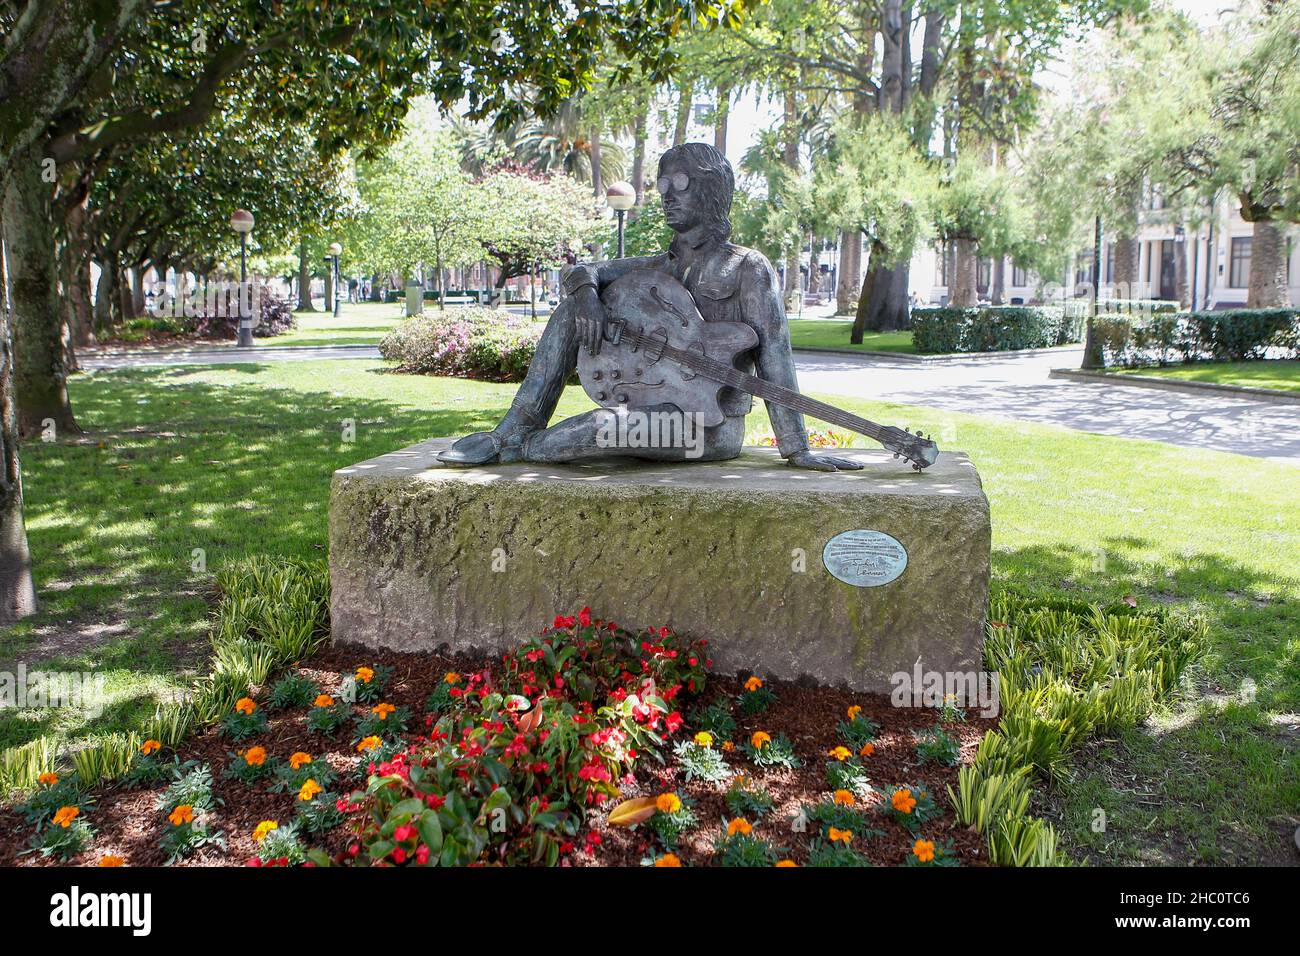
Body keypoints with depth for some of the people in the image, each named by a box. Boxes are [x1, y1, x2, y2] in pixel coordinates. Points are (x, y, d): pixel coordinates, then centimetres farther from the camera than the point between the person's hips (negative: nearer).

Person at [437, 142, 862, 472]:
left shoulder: (747, 268, -4)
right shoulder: (658, 267, 17)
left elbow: (774, 361, -11)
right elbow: (581, 271, 9)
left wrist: (797, 451, -15)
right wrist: (586, 289, -18)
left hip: (713, 426, -7)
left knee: (606, 425, -37)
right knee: (572, 307, -2)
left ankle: (522, 446, -7)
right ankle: (515, 428, -8)